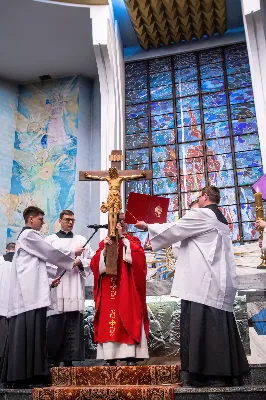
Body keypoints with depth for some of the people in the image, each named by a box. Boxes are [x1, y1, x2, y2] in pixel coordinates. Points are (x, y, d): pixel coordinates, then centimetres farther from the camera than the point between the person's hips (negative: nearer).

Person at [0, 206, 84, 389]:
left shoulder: (28, 236, 26)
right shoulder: (29, 234, -4)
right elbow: (50, 253, -3)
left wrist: (48, 281, 21)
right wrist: (72, 254, 10)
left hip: (30, 291, 10)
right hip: (30, 293, -10)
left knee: (26, 331, 5)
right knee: (28, 331, -12)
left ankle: (20, 376, 6)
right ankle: (23, 376, -13)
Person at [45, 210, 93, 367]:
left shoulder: (81, 240, 17)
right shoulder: (51, 239, 10)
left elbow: (92, 259, 10)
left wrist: (80, 263, -8)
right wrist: (61, 263, -14)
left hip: (75, 287, 2)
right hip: (57, 285, -2)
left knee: (74, 323, -2)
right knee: (55, 324, -6)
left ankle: (69, 359, 3)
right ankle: (53, 359, 2)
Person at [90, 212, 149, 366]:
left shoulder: (133, 241, 11)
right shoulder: (104, 243, 14)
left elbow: (139, 257, -10)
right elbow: (95, 264, 3)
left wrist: (123, 238, -11)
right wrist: (105, 249, -13)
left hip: (128, 289, -1)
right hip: (109, 289, 2)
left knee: (129, 320, -7)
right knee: (109, 321, -3)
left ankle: (131, 357, -5)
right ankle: (110, 357, 0)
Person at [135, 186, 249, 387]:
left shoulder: (201, 215, -6)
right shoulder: (221, 221, 21)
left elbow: (173, 230, -2)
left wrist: (147, 226, 11)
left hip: (203, 284, -9)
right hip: (219, 284, 9)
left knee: (200, 327, -7)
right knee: (218, 327, 9)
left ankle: (205, 374, -5)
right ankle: (225, 373, 12)